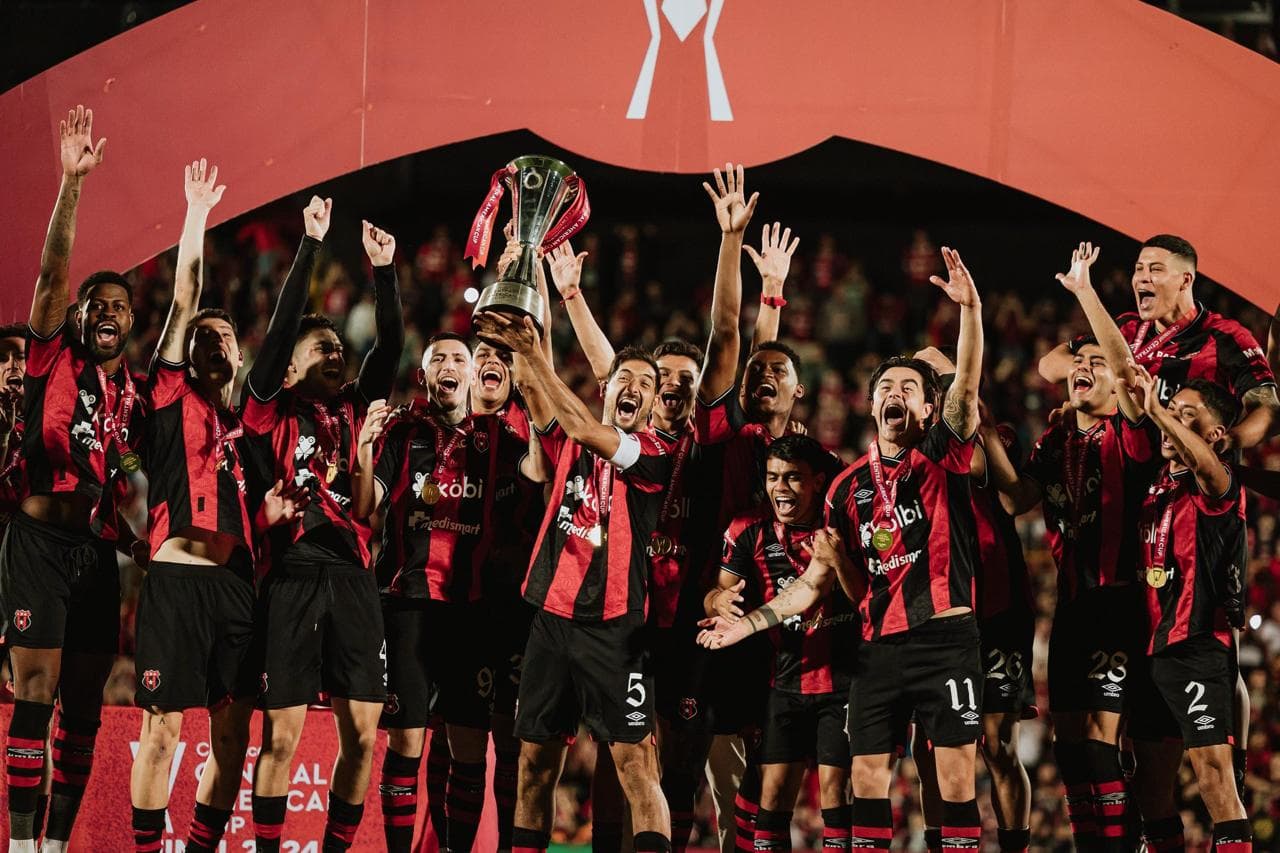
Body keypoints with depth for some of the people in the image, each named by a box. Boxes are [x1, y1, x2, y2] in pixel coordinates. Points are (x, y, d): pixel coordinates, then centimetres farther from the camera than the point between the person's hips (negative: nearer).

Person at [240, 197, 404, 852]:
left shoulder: (354, 411, 15)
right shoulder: (272, 410, 4)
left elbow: (390, 346, 8)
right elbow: (281, 326, -6)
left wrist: (384, 270, -1)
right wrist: (310, 245, -8)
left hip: (352, 577, 4)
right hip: (291, 577, -4)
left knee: (362, 735, 1)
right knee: (282, 736, -4)